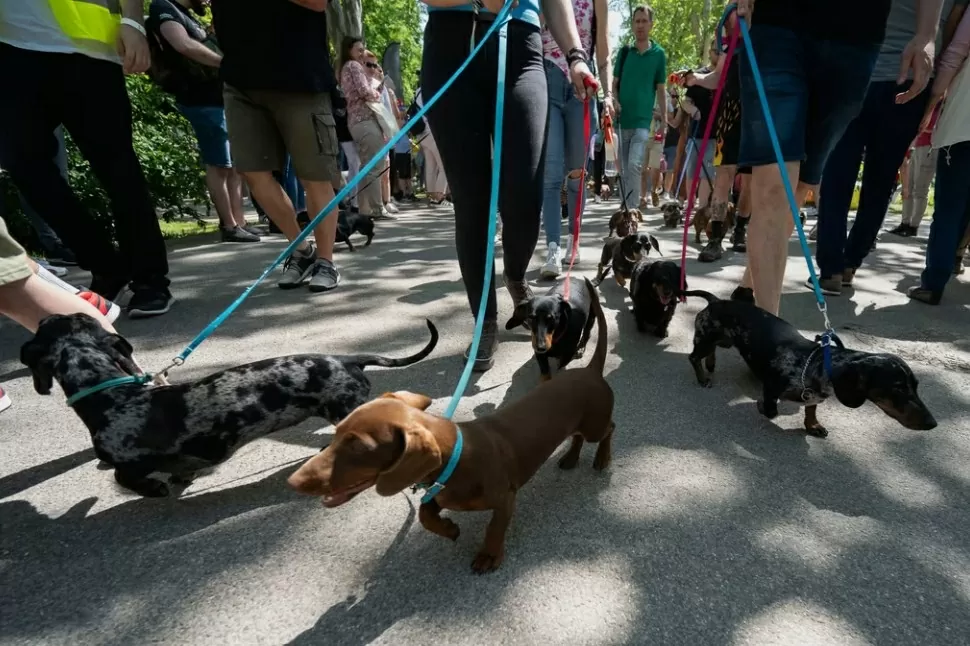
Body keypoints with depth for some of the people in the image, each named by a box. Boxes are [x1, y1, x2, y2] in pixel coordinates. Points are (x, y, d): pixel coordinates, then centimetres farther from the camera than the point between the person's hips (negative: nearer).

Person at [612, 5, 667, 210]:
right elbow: (614, 83, 10)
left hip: (643, 119, -3)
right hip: (622, 118, 3)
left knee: (634, 165, -19)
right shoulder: (624, 52, 11)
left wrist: (664, 118, 2)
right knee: (625, 168, 8)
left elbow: (661, 89, 7)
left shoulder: (659, 54, 6)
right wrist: (614, 101, -11)